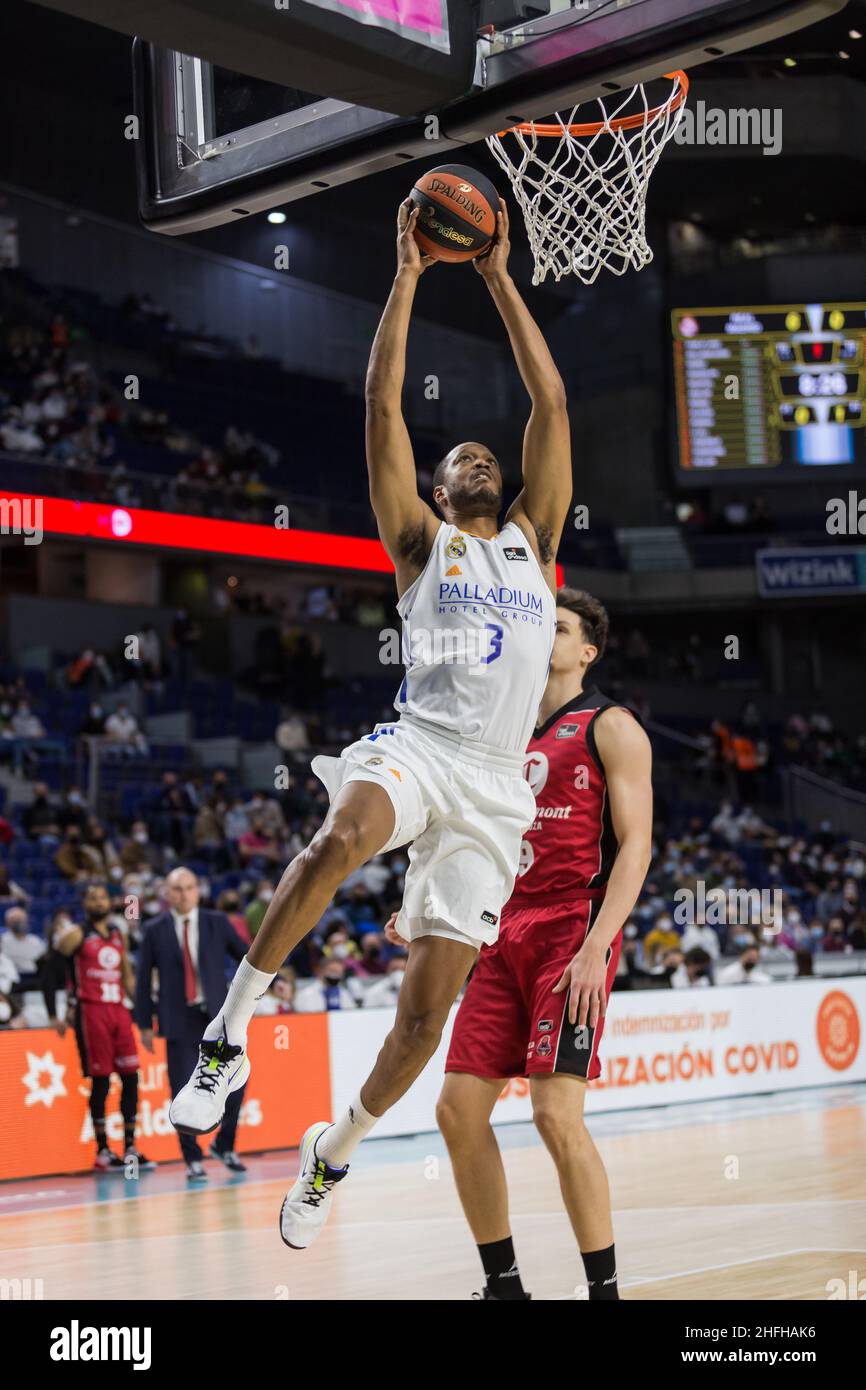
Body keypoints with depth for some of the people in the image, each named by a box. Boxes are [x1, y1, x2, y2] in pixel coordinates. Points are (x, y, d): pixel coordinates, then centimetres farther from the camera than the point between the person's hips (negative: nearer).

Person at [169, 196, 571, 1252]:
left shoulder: (533, 541, 20)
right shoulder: (422, 541, 15)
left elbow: (550, 402, 15)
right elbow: (381, 407, 6)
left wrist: (499, 280, 16)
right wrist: (407, 276, 6)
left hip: (493, 782, 2)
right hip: (416, 743, -2)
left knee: (425, 1010, -3)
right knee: (343, 836, -39)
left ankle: (335, 1149, 21)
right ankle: (230, 1031, -25)